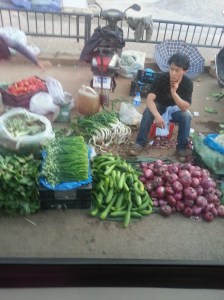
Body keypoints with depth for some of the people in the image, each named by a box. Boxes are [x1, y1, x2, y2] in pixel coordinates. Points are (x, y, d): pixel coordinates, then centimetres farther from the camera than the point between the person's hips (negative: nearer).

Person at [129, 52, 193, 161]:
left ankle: (181, 147, -16)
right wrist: (157, 116, -51)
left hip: (175, 109, 1)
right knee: (148, 111, -33)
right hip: (159, 106, -1)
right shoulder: (160, 77, -25)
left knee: (186, 115, -30)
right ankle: (140, 142, -22)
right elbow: (149, 99, -35)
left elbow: (185, 108, -28)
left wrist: (174, 92, -42)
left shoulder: (188, 83, -22)